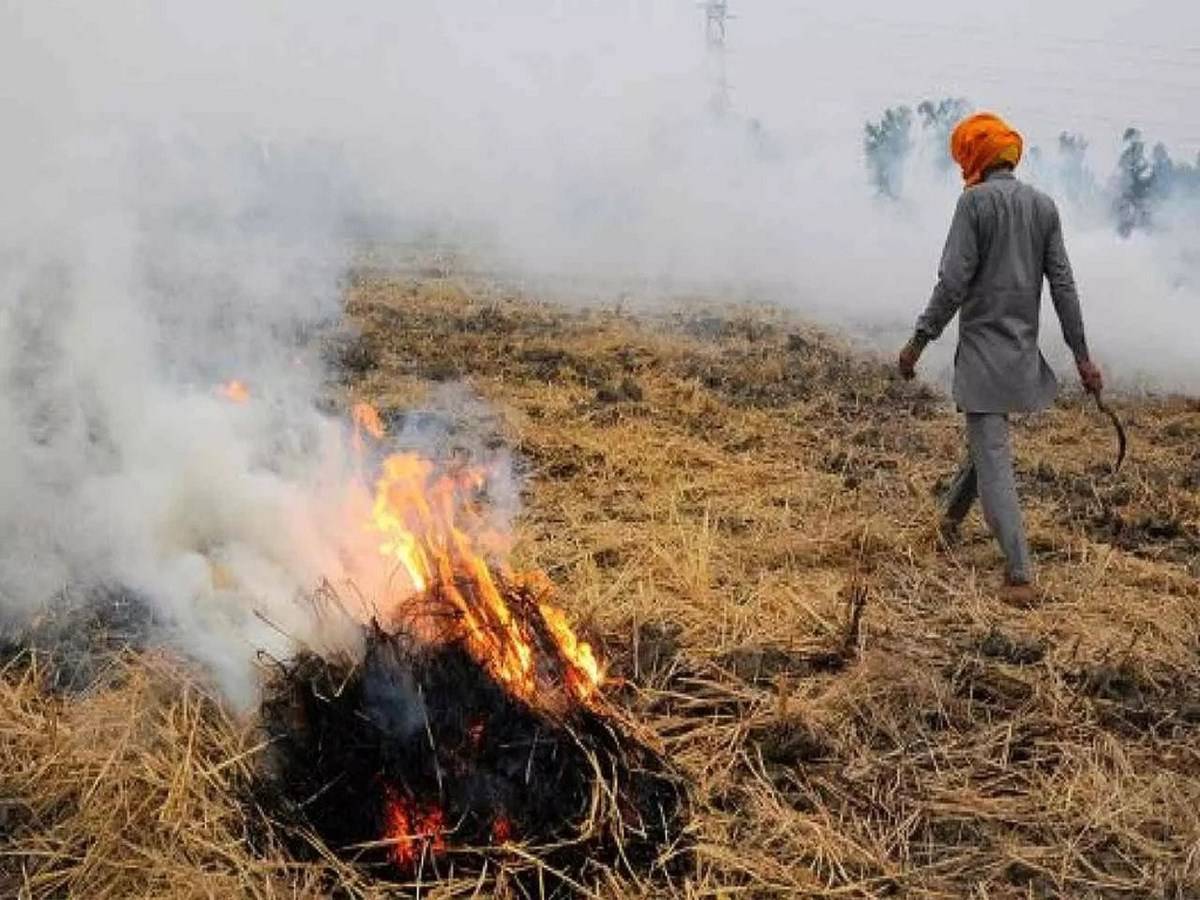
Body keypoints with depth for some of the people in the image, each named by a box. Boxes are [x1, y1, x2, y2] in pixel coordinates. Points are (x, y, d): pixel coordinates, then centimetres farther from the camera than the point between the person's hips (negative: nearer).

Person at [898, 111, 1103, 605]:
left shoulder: (976, 200, -9)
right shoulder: (1044, 205, 8)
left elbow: (954, 282, -15)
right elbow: (1063, 284, 7)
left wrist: (919, 339, -8)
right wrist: (1082, 356, 9)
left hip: (984, 345, -7)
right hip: (1024, 349, 7)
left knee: (993, 457, -6)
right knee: (987, 436, 24)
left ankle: (1021, 577, -11)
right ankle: (952, 515, 45)